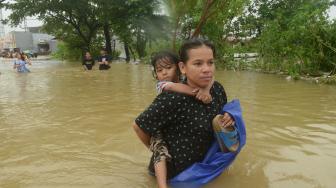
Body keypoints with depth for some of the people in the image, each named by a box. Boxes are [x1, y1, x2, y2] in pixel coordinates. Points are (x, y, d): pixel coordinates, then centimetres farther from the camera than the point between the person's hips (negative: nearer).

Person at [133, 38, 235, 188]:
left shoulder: (218, 90, -10)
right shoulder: (172, 99, -30)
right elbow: (138, 126, -20)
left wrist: (228, 118, -12)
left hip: (202, 164, 6)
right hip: (174, 171, -6)